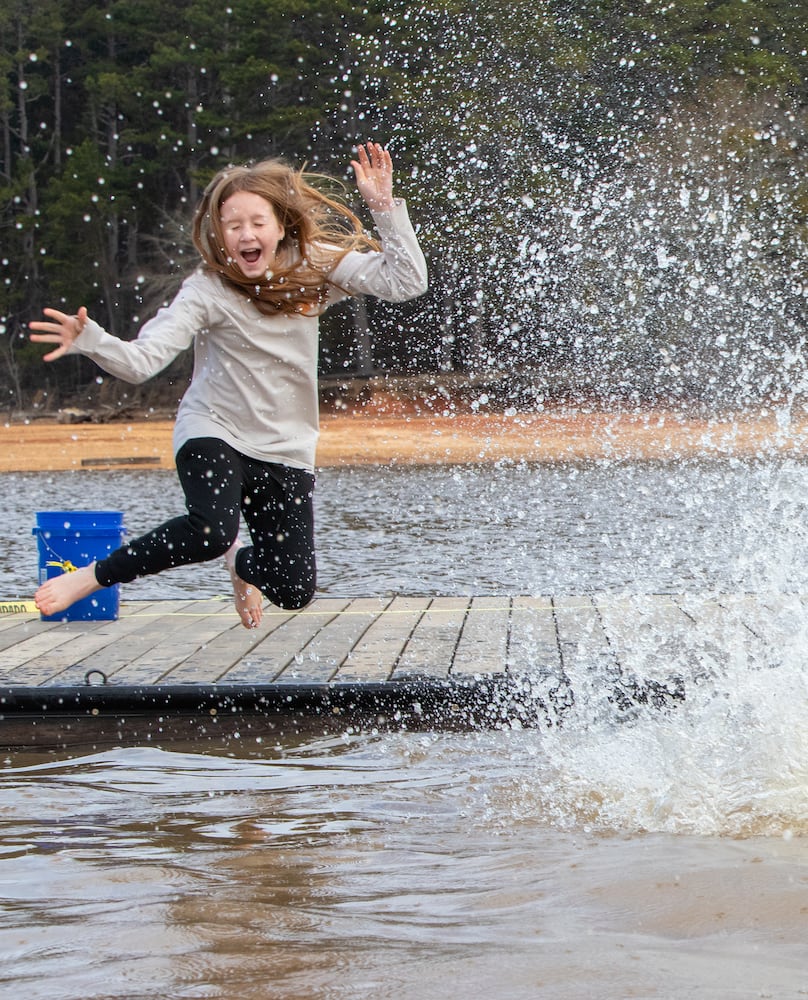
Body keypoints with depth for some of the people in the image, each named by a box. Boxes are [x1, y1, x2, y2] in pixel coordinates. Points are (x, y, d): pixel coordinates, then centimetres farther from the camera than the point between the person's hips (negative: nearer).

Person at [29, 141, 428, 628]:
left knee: (294, 591, -2)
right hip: (215, 432, -3)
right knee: (210, 530, -34)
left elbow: (406, 282, -10)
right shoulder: (208, 290, -17)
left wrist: (384, 206, -21)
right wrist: (90, 341, -44)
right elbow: (143, 360, -25)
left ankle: (242, 563, 38)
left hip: (287, 450, 4)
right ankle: (91, 577, -12)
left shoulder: (316, 266, -7)